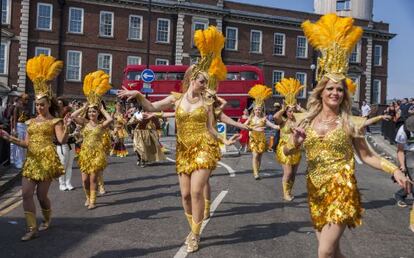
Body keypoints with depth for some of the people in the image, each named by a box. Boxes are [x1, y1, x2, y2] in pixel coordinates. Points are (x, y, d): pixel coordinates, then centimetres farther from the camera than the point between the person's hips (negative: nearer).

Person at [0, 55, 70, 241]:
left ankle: (47, 220, 30)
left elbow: (62, 140, -18)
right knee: (26, 193, -3)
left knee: (41, 194, 1)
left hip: (47, 160, -6)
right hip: (31, 160, 6)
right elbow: (27, 143, 12)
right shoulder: (31, 122, 13)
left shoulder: (55, 121, -4)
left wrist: (66, 128, -36)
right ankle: (32, 229, 4)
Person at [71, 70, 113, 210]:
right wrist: (84, 107, -2)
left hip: (97, 153, -3)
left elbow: (110, 119, -25)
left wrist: (102, 109, -11)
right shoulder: (84, 123, 4)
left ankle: (92, 200, 10)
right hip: (85, 153, 3)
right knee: (85, 179, 5)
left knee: (93, 178, -1)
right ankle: (88, 197, 28)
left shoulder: (101, 124, -5)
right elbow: (73, 116, -9)